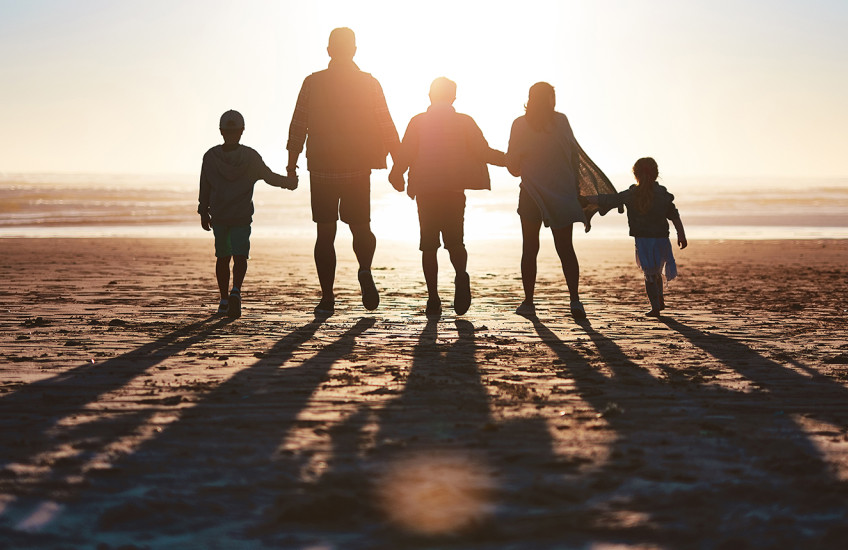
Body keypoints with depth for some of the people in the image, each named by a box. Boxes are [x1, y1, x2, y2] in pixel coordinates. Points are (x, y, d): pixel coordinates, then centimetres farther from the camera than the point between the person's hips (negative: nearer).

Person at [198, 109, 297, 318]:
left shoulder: (210, 157, -4)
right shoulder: (250, 157, -7)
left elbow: (204, 189, 3)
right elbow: (269, 177, 1)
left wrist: (204, 212, 14)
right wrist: (288, 181, 19)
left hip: (218, 215, 2)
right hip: (242, 216, -1)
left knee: (222, 257, 14)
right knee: (240, 256, -4)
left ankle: (224, 300, 18)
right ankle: (235, 292, -29)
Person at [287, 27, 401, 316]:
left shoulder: (312, 83, 0)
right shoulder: (369, 84, 1)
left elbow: (298, 127, 1)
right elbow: (386, 127, 0)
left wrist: (291, 166, 9)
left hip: (322, 169, 0)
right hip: (358, 168, 1)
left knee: (325, 233, 7)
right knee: (361, 227, 14)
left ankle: (327, 299, 1)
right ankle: (365, 271, -16)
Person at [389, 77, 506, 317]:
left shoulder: (417, 122, 2)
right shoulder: (464, 122, 3)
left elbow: (404, 155, -5)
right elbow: (483, 152, -2)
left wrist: (396, 176, 12)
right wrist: (509, 159, 13)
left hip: (426, 191, 0)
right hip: (454, 190, 0)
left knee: (429, 245, 5)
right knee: (455, 240, 10)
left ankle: (433, 299, -1)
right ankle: (461, 276, -19)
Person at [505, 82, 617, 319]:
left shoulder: (520, 124, -1)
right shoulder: (561, 121, -1)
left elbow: (512, 165, 1)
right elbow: (574, 155, -2)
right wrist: (577, 190, 6)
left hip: (531, 196, -1)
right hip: (562, 193, 1)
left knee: (530, 249, 9)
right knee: (565, 248, 4)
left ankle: (528, 301, 8)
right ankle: (574, 299, -10)